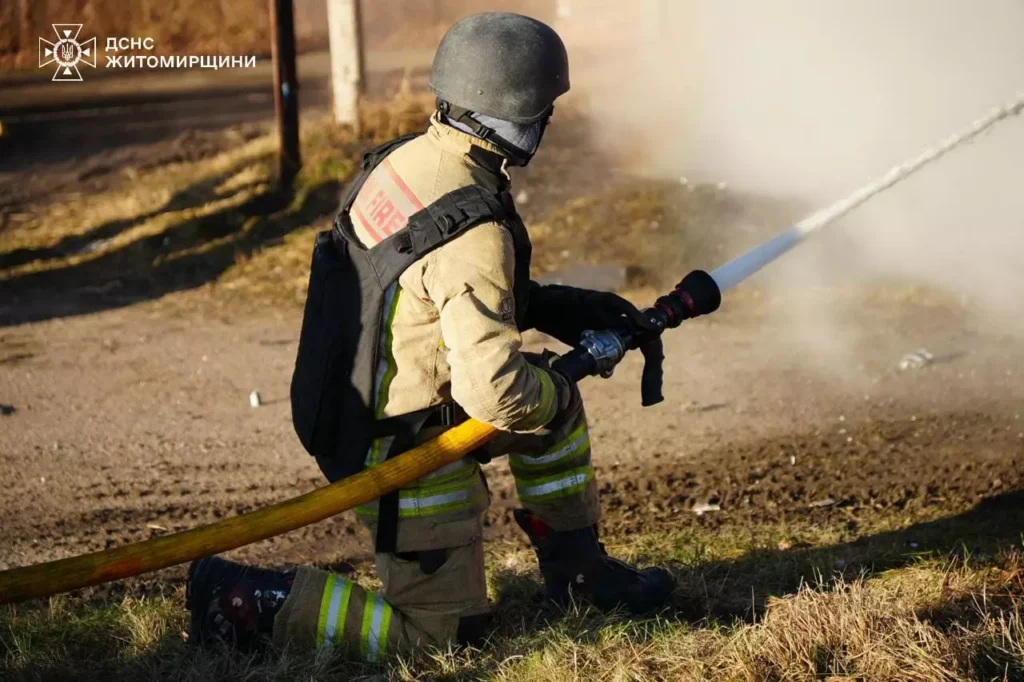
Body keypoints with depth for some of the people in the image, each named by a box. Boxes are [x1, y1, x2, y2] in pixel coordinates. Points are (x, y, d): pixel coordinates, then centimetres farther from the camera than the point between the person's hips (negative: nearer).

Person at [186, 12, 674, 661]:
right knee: (445, 631, 5)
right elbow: (494, 390, -29)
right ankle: (252, 599, 1)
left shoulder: (405, 159, -2)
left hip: (357, 407, 9)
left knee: (555, 403, 20)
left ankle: (577, 570, 33)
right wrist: (555, 395, -8)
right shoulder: (474, 231, -29)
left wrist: (565, 306, 10)